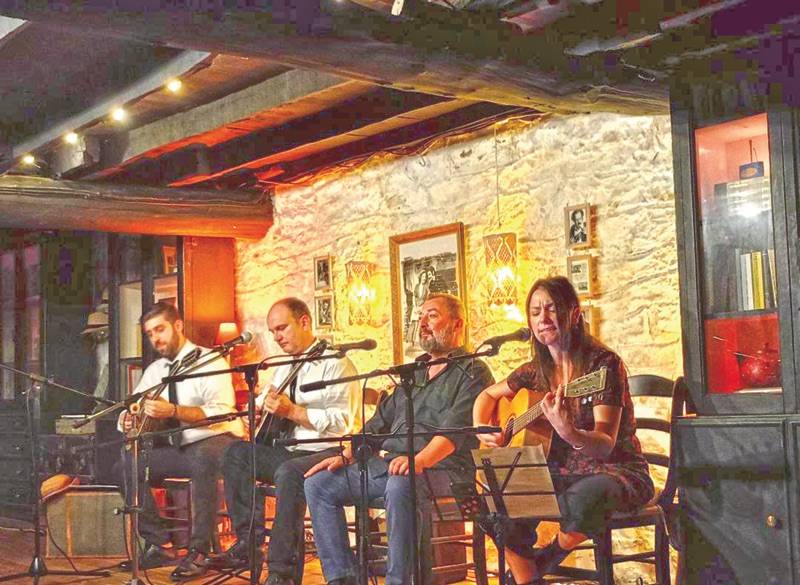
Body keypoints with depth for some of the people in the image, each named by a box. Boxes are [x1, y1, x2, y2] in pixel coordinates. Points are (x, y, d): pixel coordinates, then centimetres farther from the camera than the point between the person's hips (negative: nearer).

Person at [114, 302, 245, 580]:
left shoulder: (209, 361, -7)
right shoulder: (154, 371, 14)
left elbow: (221, 412, -21)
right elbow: (130, 411, 12)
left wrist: (173, 411, -31)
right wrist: (128, 420, -14)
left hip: (215, 442, -7)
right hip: (178, 447, 7)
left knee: (204, 458, -40)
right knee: (126, 466, -12)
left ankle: (198, 551, -30)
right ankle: (158, 545, -5)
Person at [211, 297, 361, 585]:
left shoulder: (335, 363, -8)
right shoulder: (283, 367, 20)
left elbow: (341, 422, -19)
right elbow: (263, 401, 28)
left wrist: (292, 412, -22)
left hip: (326, 453, -9)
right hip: (288, 451, 9)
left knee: (289, 472, -36)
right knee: (237, 453, -6)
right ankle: (248, 544, -7)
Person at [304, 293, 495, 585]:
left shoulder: (473, 372, 1)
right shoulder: (414, 372, 27)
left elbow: (454, 431, -15)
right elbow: (381, 422, 26)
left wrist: (419, 460, -31)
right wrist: (345, 456, 11)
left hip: (441, 467, -8)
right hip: (389, 463, 8)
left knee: (400, 486, -40)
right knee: (319, 484, -4)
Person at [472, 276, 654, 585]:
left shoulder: (603, 363, -15)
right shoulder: (538, 370, 3)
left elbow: (605, 445, -24)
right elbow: (489, 395, 21)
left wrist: (568, 433, -45)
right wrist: (481, 429, 0)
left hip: (616, 470, -5)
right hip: (562, 472, 5)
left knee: (581, 498, -38)